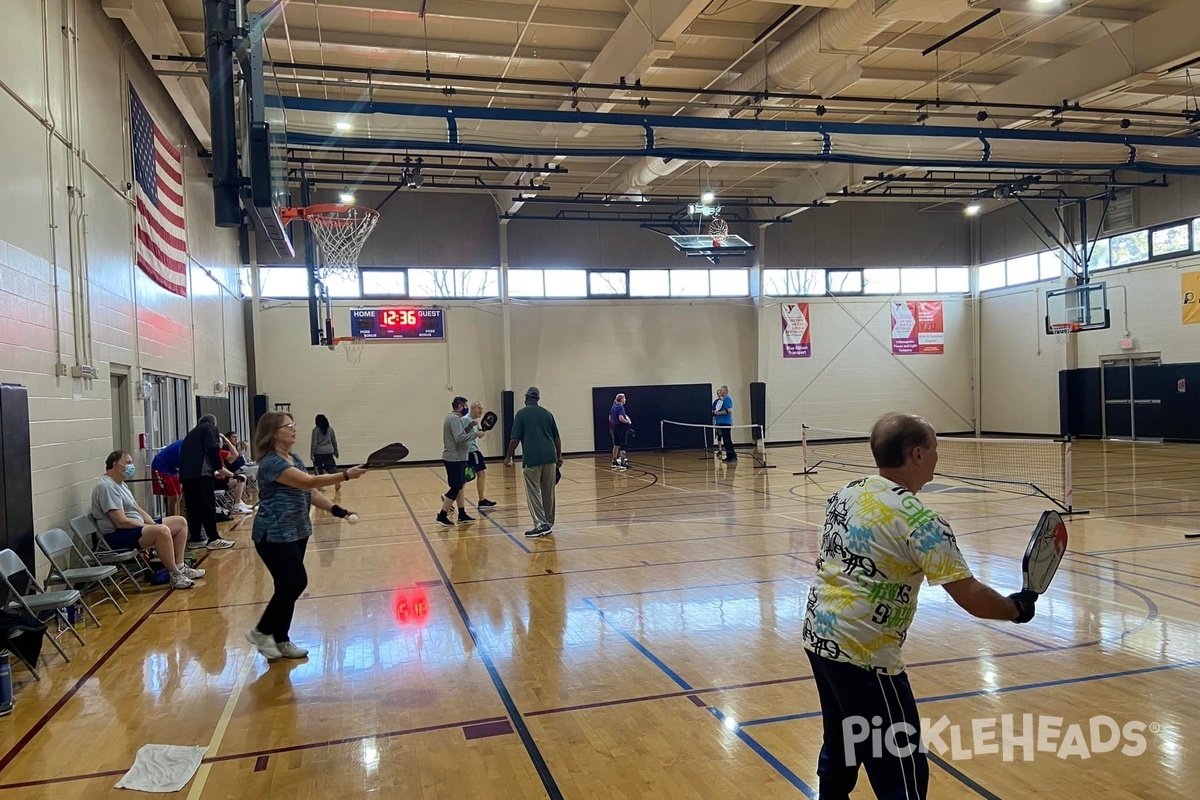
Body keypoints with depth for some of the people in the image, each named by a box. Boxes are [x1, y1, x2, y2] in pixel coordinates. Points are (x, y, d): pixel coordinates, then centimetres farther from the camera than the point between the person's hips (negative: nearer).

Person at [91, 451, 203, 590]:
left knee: (180, 522, 5)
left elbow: (138, 510, 17)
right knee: (162, 531, -34)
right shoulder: (106, 486, -18)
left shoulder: (120, 483, 16)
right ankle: (175, 576, -23)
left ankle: (180, 567, 5)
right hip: (117, 536, -11)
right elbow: (121, 522, -24)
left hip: (136, 527, 11)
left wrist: (154, 525, -1)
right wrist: (155, 528, -15)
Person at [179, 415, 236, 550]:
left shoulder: (192, 433, 31)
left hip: (186, 473, 7)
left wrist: (214, 471, 32)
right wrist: (219, 468, -1)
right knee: (208, 506, -8)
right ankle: (213, 539, -9)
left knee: (193, 507, 9)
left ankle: (194, 539, 11)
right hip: (200, 472, -7)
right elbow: (213, 450, -7)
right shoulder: (210, 428, 10)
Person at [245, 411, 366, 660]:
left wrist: (337, 510, -1)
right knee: (295, 584, -9)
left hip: (297, 533, 9)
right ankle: (261, 631, 10)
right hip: (275, 537, -9)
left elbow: (310, 492, 11)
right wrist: (345, 475, -32)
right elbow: (309, 481, -29)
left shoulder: (295, 459, 10)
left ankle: (281, 640, 22)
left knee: (289, 586, 11)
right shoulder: (271, 463, -19)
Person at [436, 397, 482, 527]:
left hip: (457, 458, 11)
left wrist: (469, 426, 8)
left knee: (459, 487, 14)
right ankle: (442, 516, -3)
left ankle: (462, 514, 21)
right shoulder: (454, 419, -17)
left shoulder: (453, 418, 15)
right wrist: (475, 434, -21)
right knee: (455, 488, -7)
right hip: (454, 459, -11)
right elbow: (459, 438, -26)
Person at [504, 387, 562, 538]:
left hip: (532, 458, -4)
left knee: (533, 492, 0)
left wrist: (508, 457, 7)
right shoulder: (547, 413, 15)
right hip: (549, 456, 5)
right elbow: (556, 437, 15)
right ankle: (549, 524, 19)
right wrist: (559, 456, 22)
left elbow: (515, 439, -2)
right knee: (548, 492, 12)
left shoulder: (521, 414, 2)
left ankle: (541, 525, -8)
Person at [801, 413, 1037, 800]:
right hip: (861, 653, -8)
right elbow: (970, 597, -16)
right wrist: (1016, 607, 3)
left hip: (817, 635, 9)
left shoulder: (847, 492, 4)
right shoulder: (918, 520, -18)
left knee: (841, 747, 27)